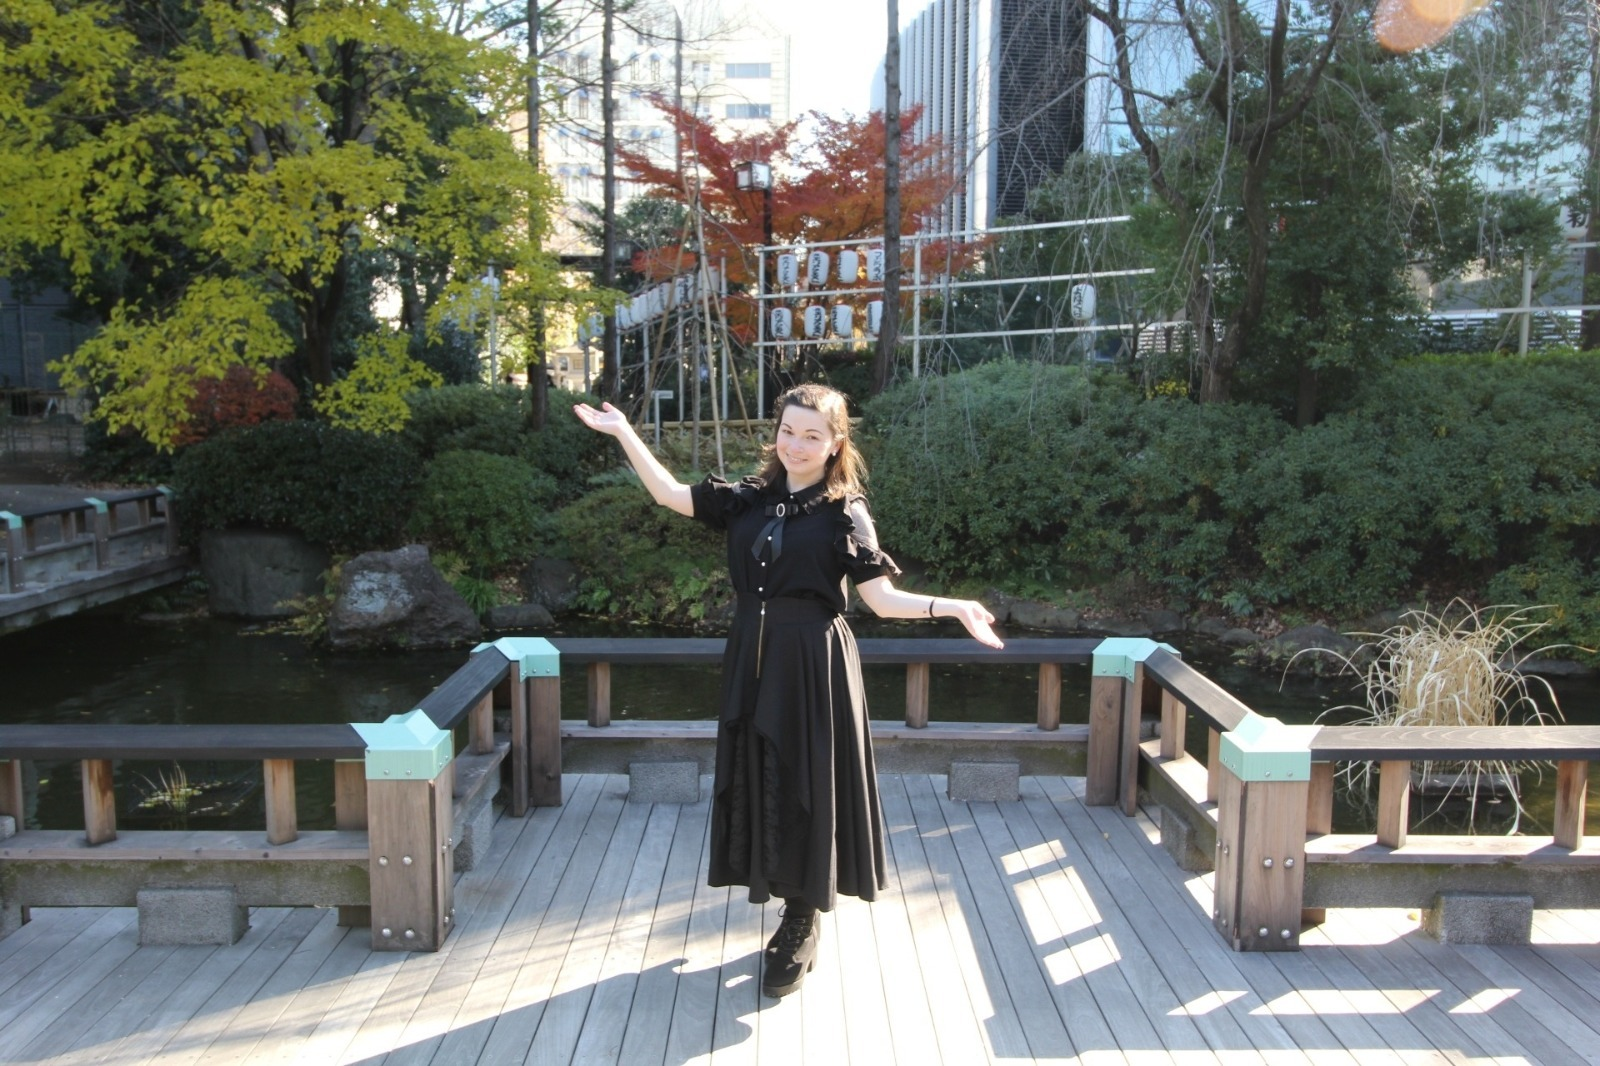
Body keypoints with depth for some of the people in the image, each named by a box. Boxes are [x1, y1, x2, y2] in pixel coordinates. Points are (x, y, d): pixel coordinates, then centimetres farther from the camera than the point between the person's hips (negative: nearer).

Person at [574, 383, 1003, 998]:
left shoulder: (844, 513, -5)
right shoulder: (750, 500, 8)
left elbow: (882, 599, -9)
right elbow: (670, 494, 10)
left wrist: (952, 608, -23)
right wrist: (623, 432, 9)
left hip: (814, 664, -5)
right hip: (754, 657, 5)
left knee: (806, 784, 2)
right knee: (760, 779, 10)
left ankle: (804, 924, 18)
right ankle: (792, 902, 28)